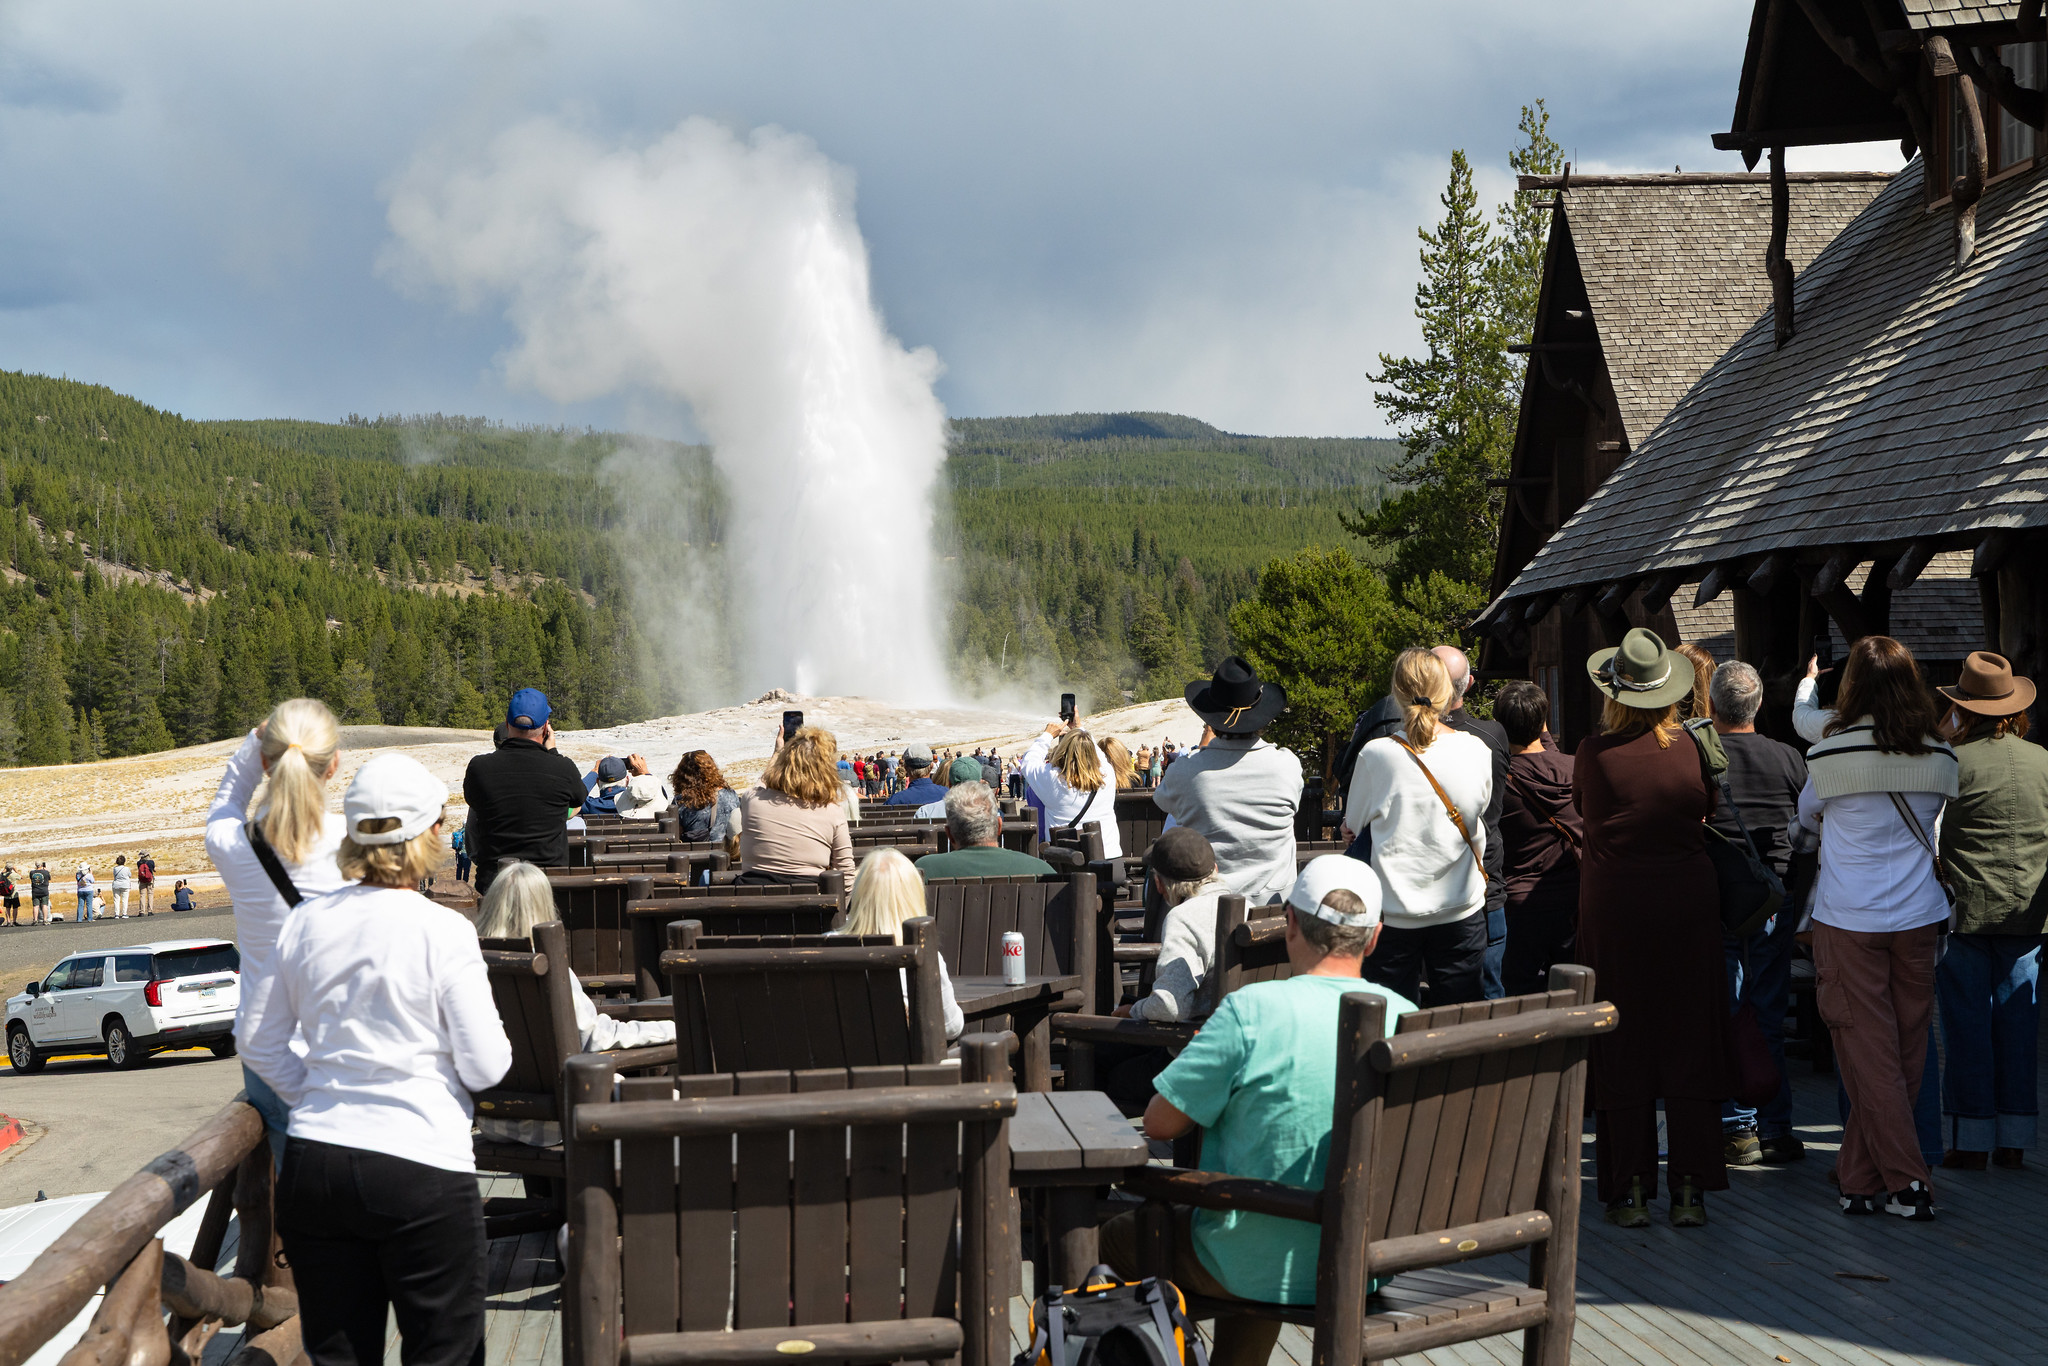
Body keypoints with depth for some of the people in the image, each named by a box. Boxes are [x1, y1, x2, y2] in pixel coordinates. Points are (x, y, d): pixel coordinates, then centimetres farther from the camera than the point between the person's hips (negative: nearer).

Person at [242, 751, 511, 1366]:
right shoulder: (442, 931, -11)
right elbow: (486, 1067, -7)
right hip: (421, 1166, -5)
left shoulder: (305, 922, 3)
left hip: (314, 1164, 5)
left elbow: (262, 1046, 12)